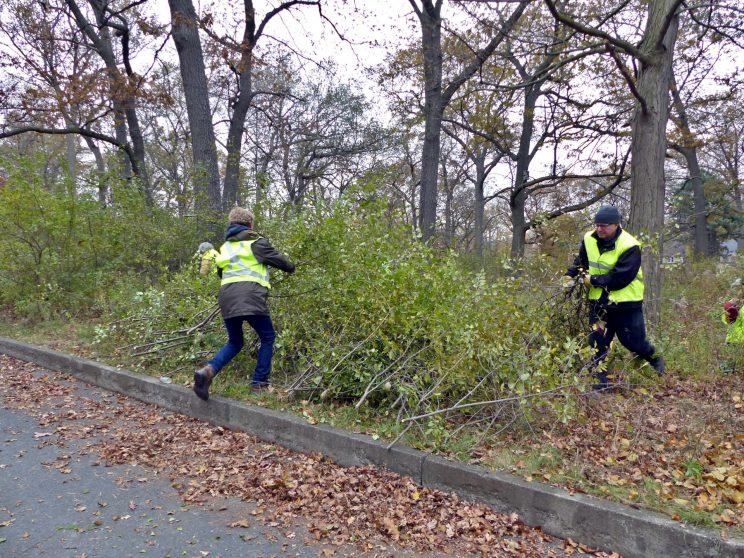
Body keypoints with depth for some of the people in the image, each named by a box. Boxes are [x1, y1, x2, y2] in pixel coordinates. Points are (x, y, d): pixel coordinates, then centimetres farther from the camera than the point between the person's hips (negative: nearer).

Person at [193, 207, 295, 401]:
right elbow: (276, 258, 5)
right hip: (250, 298, -6)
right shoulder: (255, 242, 3)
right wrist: (291, 267, 25)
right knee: (267, 338, 12)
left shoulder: (225, 247, 23)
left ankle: (208, 371, -6)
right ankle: (259, 382, 11)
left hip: (226, 299, 6)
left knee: (234, 343, 18)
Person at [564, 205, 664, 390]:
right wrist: (570, 275, -1)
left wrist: (593, 280, -20)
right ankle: (600, 379, 12)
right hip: (599, 301, 5)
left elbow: (620, 278, -25)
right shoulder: (589, 239, -1)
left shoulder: (629, 246, -19)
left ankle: (655, 358, 40)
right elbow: (581, 261, 16)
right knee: (597, 341, 2)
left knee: (633, 341, 8)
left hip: (625, 303, -4)